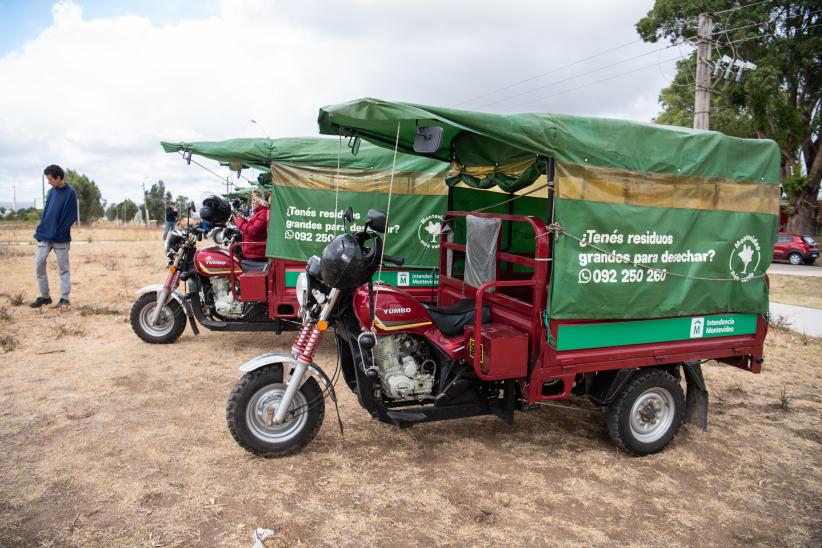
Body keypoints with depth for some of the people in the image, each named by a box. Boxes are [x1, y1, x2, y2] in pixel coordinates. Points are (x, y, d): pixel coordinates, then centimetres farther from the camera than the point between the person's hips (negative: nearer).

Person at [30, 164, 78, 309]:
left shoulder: (70, 193, -7)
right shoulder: (52, 191, 11)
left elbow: (71, 217, -9)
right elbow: (46, 212, 17)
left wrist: (59, 233, -12)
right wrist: (41, 229, 8)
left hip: (61, 238, -6)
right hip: (45, 236, 6)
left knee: (63, 268, 1)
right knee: (38, 264, 3)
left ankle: (65, 298, 7)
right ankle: (44, 296, 14)